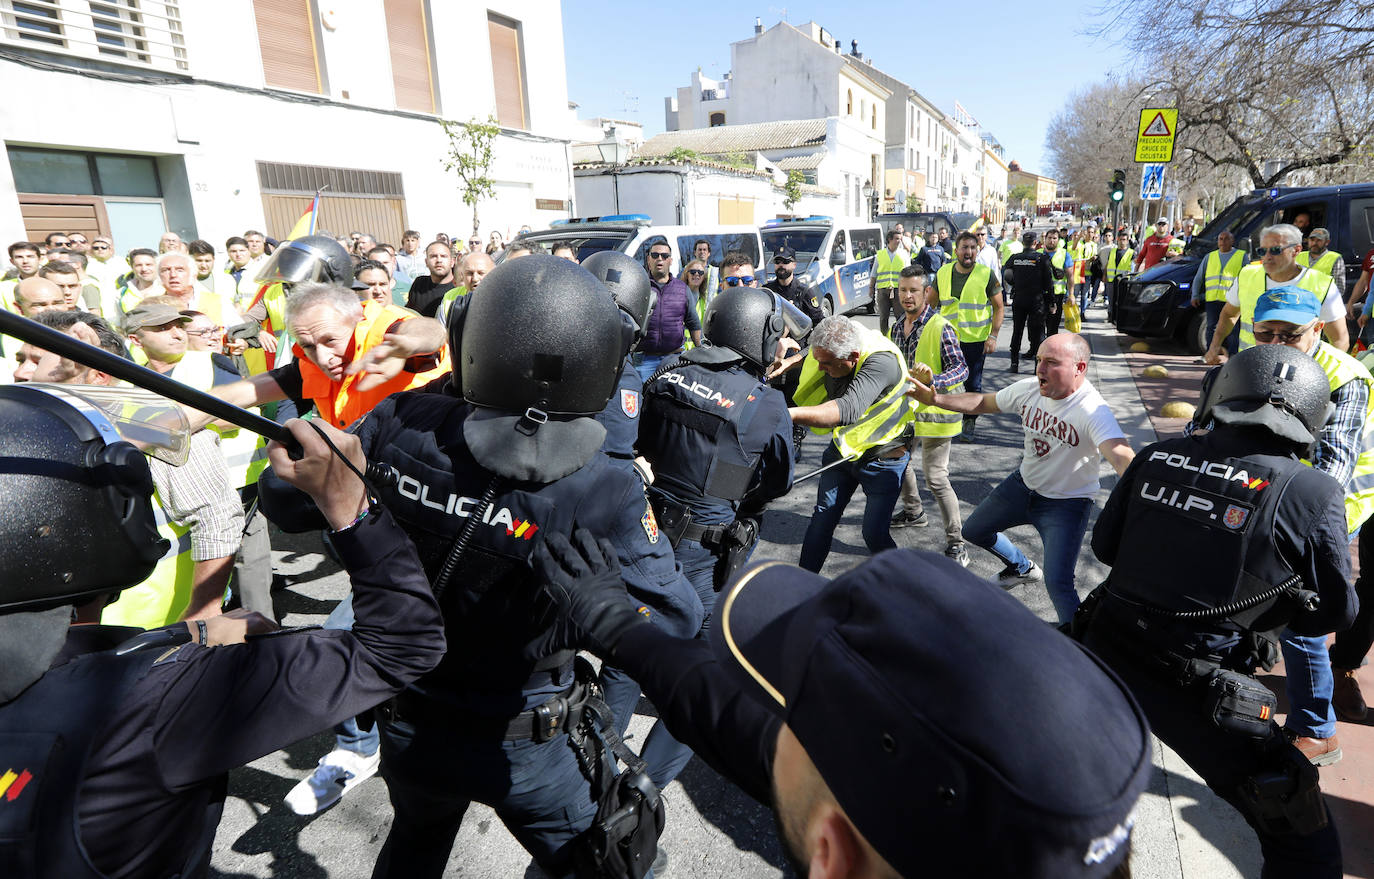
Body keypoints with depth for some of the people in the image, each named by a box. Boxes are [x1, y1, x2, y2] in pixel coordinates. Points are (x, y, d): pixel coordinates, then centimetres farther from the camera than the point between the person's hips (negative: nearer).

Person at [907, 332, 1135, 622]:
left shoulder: (1093, 411, -30)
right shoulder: (1030, 389, -11)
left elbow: (1120, 456, -44)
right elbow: (983, 402, 4)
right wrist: (935, 399, -5)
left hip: (1066, 503, -7)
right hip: (1023, 485, 7)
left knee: (1057, 583, -18)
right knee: (973, 531, 23)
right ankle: (1023, 568, 51)